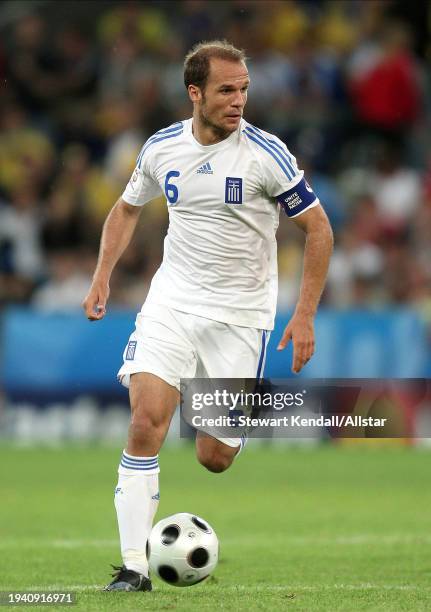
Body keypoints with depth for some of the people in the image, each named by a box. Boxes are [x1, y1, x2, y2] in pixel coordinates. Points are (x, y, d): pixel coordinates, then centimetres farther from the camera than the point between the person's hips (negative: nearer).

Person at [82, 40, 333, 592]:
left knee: (214, 458, -1)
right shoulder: (162, 148, -1)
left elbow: (318, 229, -5)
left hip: (241, 313, -2)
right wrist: (102, 276, 7)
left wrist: (304, 315, -9)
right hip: (172, 302, 2)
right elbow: (127, 208, 19)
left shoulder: (266, 153, -12)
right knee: (146, 421, -19)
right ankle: (134, 566, -14)